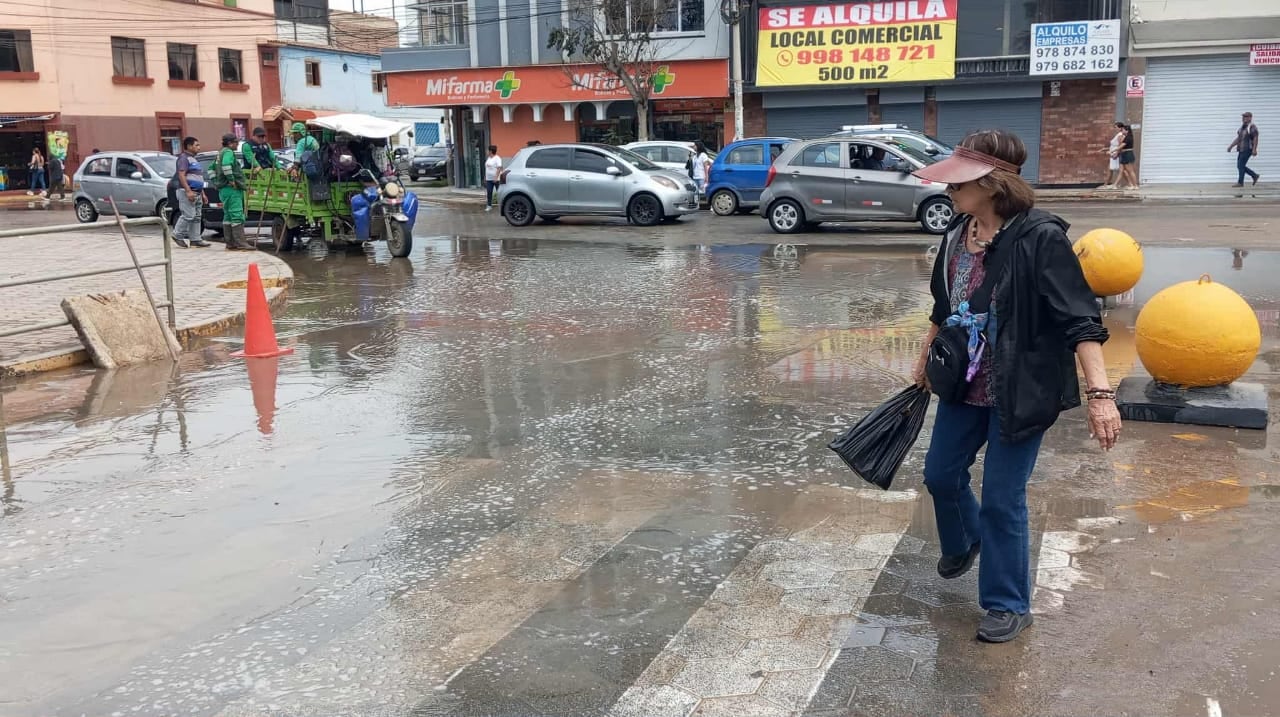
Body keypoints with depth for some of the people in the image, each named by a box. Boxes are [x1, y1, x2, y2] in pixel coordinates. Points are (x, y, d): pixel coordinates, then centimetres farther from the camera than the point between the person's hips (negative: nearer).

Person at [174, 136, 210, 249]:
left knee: (197, 216, 7)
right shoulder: (184, 158, -8)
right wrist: (188, 191, -25)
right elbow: (181, 175, -18)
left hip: (197, 193, 10)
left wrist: (202, 193, 22)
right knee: (188, 215, -12)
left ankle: (195, 239, 9)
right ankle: (177, 235, 0)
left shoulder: (194, 159, 22)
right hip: (187, 192, -10)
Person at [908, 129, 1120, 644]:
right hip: (965, 385, 7)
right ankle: (963, 543, 51)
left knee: (1002, 500, 1)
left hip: (1021, 391, -7)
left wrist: (1100, 393, -30)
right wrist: (925, 361, 25)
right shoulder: (957, 234, 0)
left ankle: (1008, 605, 22)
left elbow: (1080, 320, -24)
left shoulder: (1040, 238, -22)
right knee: (941, 474, 19)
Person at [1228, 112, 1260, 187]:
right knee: (1239, 166, 9)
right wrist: (1231, 146, 18)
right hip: (1241, 150, 9)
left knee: (1241, 165, -8)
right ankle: (1255, 176, 22)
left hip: (1247, 150, -9)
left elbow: (1255, 138, -16)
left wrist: (1254, 149, -22)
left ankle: (1240, 182, -1)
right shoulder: (1242, 127, 15)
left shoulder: (1252, 127, -11)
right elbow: (1238, 139, 22)